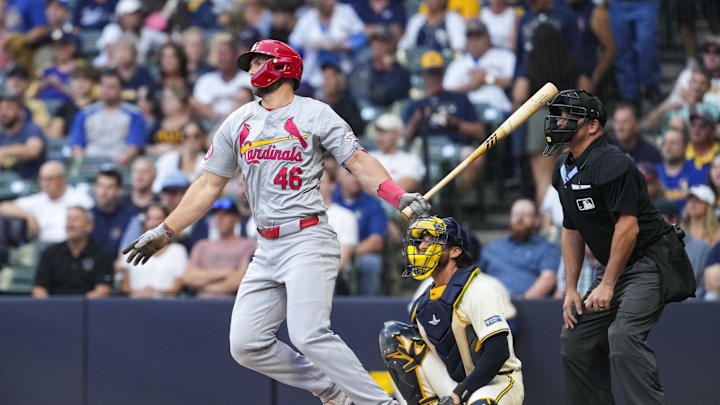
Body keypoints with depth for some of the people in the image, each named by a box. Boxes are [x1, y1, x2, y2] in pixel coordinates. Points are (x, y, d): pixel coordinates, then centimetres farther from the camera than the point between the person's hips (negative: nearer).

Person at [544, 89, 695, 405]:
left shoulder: (612, 164, -20)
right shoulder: (563, 169, 10)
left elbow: (628, 227, -23)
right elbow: (571, 230, 16)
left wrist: (608, 285, -21)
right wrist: (571, 289, 10)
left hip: (651, 263, -10)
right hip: (613, 267, 10)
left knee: (623, 337, -27)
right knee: (575, 338, 8)